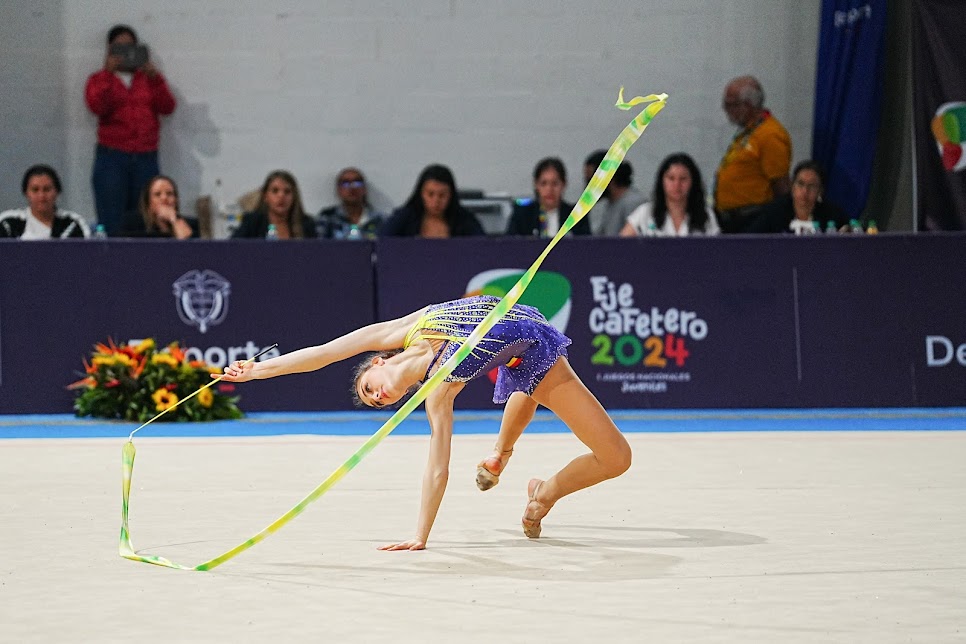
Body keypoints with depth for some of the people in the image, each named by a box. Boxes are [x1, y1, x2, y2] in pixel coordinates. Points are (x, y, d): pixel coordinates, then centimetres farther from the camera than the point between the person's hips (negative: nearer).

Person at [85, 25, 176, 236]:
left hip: (146, 158, 2)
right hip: (112, 157, -2)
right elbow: (97, 107, -8)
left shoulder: (149, 78, 17)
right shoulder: (99, 79, 11)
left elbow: (167, 107, 3)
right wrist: (108, 73, -15)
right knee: (112, 226, -11)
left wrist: (154, 77, -9)